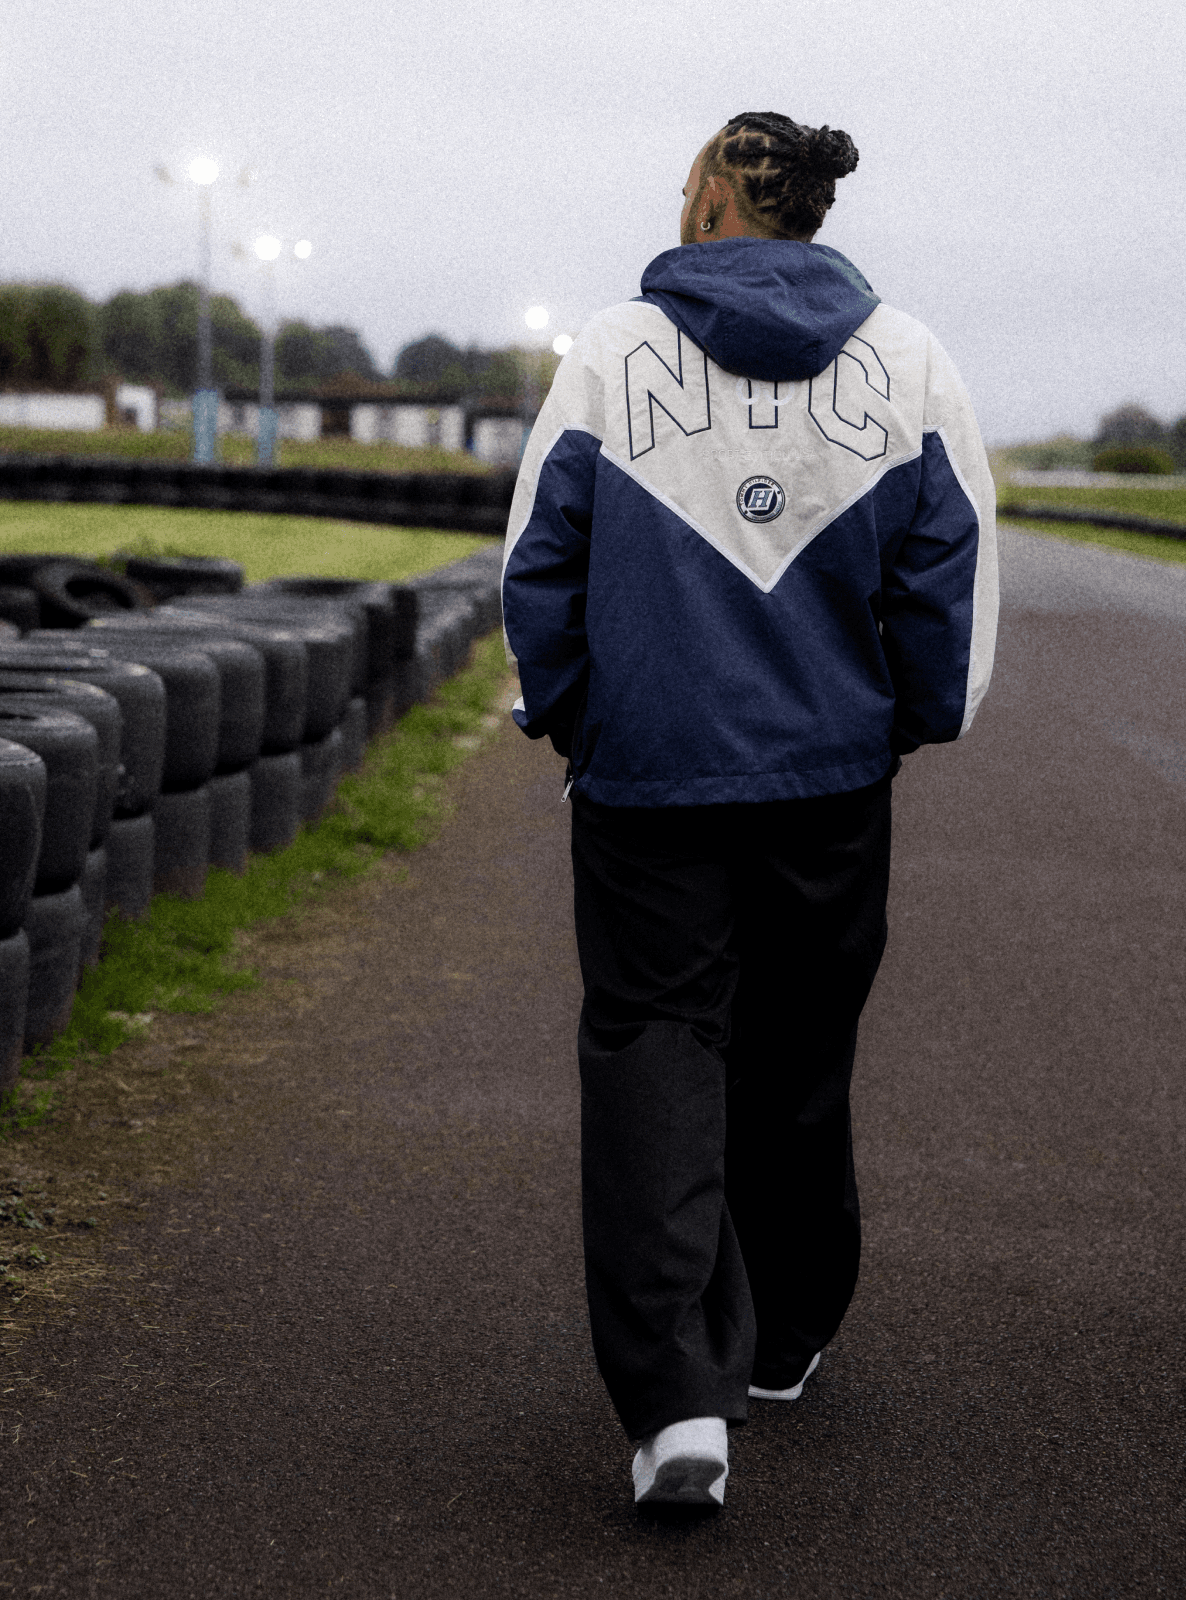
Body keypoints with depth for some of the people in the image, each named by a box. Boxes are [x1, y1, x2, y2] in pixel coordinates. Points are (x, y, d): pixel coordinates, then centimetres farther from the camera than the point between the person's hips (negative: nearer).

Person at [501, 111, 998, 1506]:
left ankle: (675, 1391, -16)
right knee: (797, 1066, 17)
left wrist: (561, 718, 13)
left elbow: (540, 560, -1)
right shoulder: (903, 361, 0)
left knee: (654, 1058, -2)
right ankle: (778, 1341, 32)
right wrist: (915, 718, 13)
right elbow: (951, 564, -1)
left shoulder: (612, 354, -4)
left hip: (649, 776, -2)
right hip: (830, 778, 3)